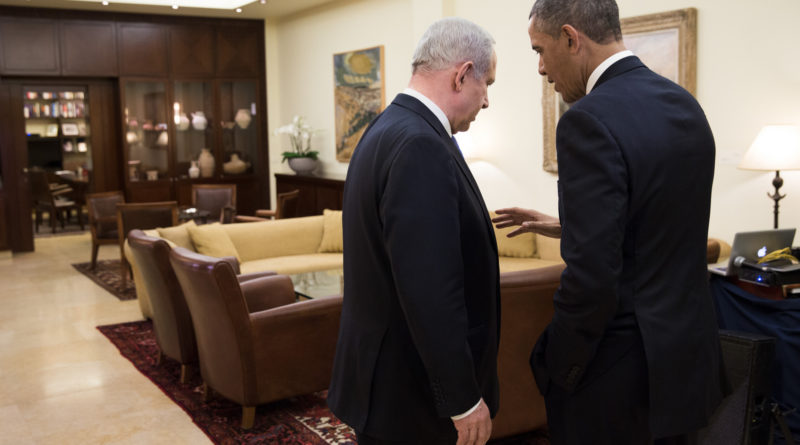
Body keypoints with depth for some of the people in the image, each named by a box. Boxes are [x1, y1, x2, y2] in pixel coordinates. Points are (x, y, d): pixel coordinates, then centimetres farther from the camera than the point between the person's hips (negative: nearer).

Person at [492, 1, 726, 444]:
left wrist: (555, 369, -12)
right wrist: (567, 227, 15)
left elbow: (591, 277, -25)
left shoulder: (591, 120, -22)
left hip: (620, 374, -8)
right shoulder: (685, 105, 5)